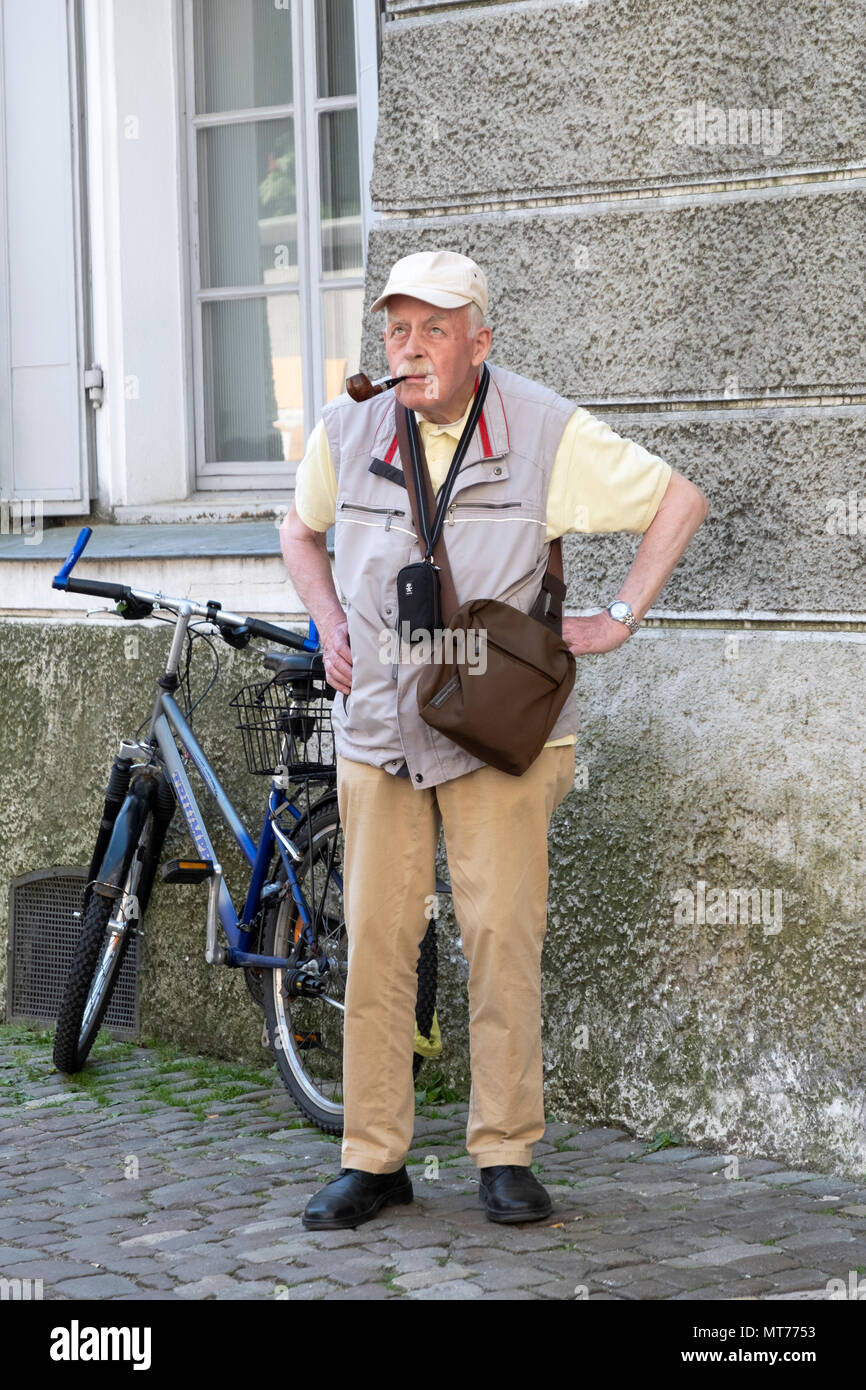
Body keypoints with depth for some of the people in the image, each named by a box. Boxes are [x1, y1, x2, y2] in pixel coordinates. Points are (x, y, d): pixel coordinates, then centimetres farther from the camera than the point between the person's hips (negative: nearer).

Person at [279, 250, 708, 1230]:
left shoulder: (547, 432, -6)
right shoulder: (347, 430, 2)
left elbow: (679, 500, 2)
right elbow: (301, 530, 23)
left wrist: (619, 619, -4)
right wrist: (329, 627, 8)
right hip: (378, 728, 3)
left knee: (502, 936, -7)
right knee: (375, 939, 0)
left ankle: (505, 1156, 5)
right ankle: (372, 1160, 8)